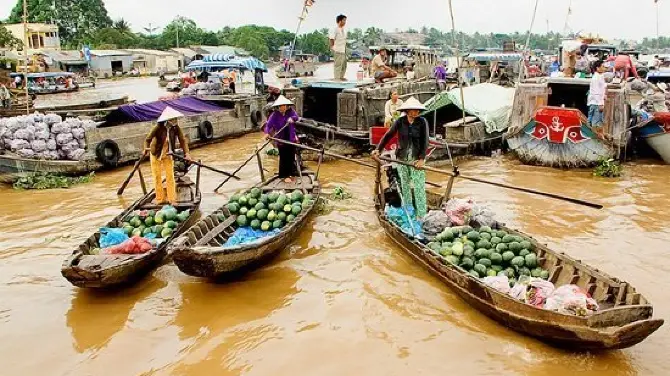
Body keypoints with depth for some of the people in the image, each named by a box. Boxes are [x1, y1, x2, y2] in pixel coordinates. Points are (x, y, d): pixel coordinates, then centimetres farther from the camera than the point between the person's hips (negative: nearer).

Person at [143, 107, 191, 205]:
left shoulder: (176, 128, -17)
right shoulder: (158, 128, -24)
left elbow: (182, 140, -15)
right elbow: (148, 139, -15)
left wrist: (186, 153, -26)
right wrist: (146, 149, -28)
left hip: (168, 155, 2)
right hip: (156, 154, -2)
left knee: (170, 177, 0)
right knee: (157, 177, 7)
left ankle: (172, 199, 5)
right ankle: (160, 199, 17)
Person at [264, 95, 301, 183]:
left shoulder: (291, 112, -3)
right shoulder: (275, 115, -10)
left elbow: (297, 117, -16)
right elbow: (268, 124, -16)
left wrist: (292, 118, -38)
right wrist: (267, 133, -35)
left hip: (291, 139, 2)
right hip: (281, 140, -2)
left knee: (291, 157, 11)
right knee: (283, 158, 2)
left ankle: (291, 173, 26)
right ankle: (285, 175, 13)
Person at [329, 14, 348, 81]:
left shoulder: (344, 30, 17)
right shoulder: (335, 29, -8)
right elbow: (332, 39, -11)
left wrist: (345, 48, 16)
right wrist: (332, 47, -17)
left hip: (343, 50, 9)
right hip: (338, 50, -9)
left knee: (344, 64, 11)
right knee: (338, 64, -8)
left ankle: (341, 77, 20)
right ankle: (337, 77, -4)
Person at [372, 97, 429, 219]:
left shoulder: (422, 122, -7)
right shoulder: (400, 122, -4)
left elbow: (425, 142, -9)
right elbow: (388, 136, -2)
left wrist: (422, 159, -17)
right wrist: (378, 149, -11)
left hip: (416, 158, -2)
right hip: (402, 158, 2)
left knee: (419, 187, -4)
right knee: (405, 186, 12)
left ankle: (421, 215, 2)